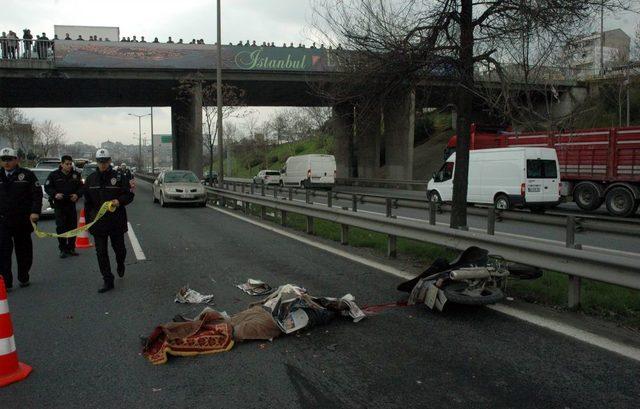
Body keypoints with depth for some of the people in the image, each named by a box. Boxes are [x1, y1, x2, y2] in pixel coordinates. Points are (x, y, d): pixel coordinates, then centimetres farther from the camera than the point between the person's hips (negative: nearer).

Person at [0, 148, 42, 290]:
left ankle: (23, 278, 24)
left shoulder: (26, 175, 0)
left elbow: (37, 194, -3)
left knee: (23, 249, 10)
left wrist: (35, 212, -13)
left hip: (23, 220, -1)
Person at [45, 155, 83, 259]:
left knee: (72, 227, 7)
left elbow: (81, 187, 9)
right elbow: (47, 187, -1)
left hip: (71, 204, 3)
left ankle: (71, 248, 19)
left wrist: (77, 194, -11)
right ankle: (63, 249, 4)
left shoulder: (76, 175, 5)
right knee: (61, 227, -4)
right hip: (59, 205, -3)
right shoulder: (54, 175, -3)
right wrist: (55, 194, -18)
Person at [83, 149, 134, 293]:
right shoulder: (91, 179, 6)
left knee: (119, 248, 11)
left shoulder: (118, 177, -4)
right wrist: (88, 221, 8)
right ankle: (108, 281, 9)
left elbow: (129, 195, 0)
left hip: (117, 221, -2)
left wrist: (119, 201, -21)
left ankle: (120, 265, 44)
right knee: (101, 252, 2)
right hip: (98, 221, 2)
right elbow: (87, 202, 11)